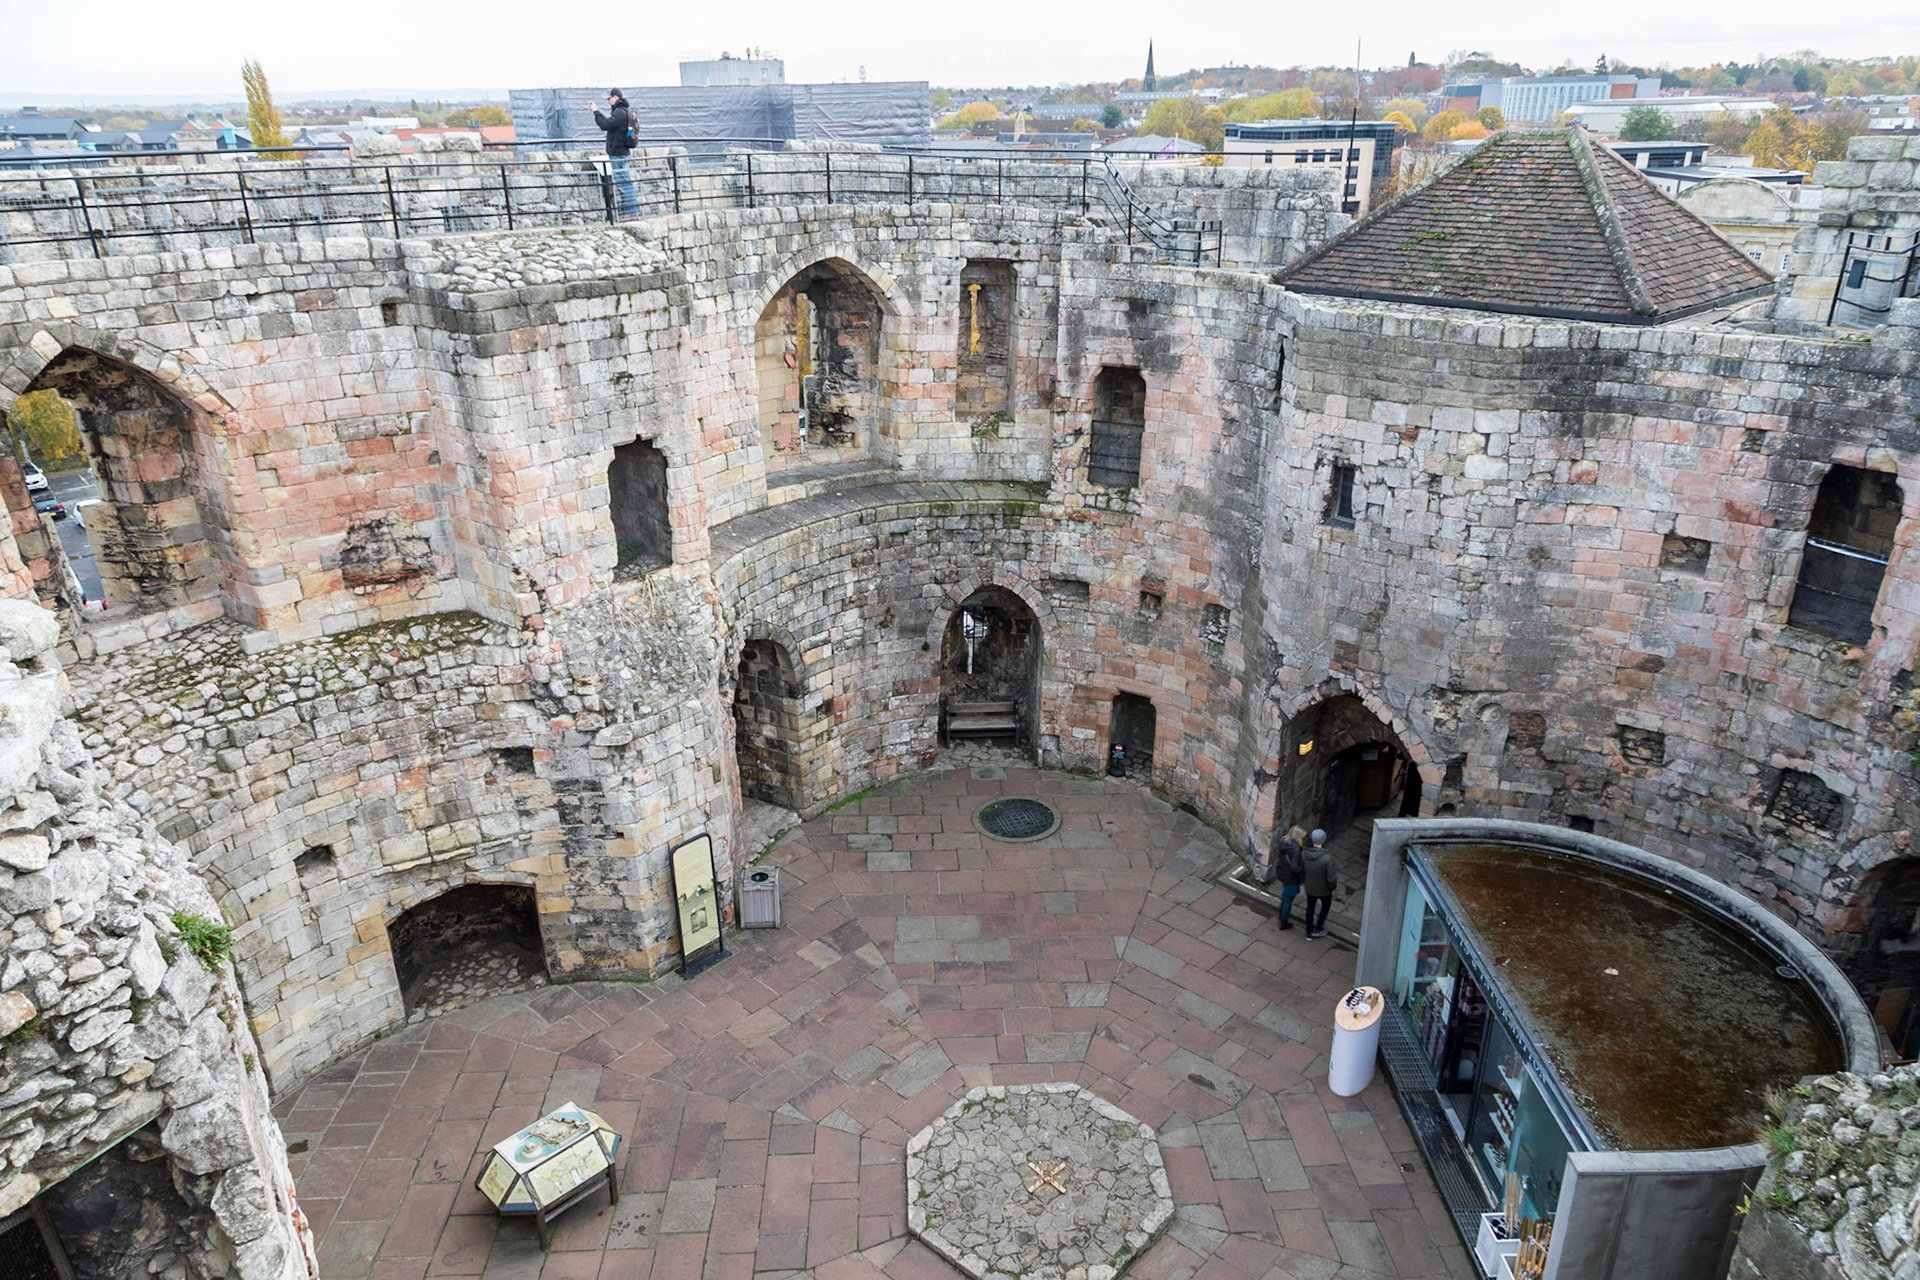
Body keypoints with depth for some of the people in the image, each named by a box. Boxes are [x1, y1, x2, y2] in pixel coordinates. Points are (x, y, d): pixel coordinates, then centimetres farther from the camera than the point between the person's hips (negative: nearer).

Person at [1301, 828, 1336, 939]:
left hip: (1309, 887, 3)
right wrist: (1333, 885, -4)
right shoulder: (1327, 858, -35)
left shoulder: (1304, 854, -21)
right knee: (1326, 905, 26)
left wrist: (1303, 881, 16)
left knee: (1310, 907, 25)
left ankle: (1309, 931, 40)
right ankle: (1318, 929, 37)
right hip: (1324, 889, -3)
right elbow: (1331, 878, -27)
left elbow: (1301, 870, -4)